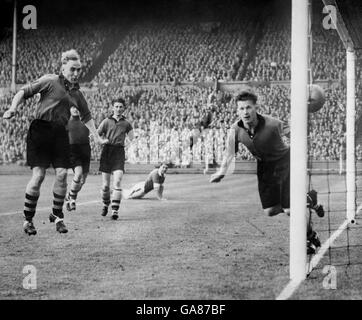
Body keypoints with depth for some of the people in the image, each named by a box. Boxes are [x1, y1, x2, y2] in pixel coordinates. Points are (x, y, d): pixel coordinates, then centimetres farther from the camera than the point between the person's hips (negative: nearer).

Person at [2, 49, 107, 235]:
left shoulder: (76, 93, 16)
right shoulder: (49, 81, -2)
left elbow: (86, 116, 27)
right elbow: (24, 92, -4)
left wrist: (97, 137, 25)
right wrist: (13, 108, -19)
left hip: (60, 134, 5)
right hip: (40, 129, -5)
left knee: (62, 174, -4)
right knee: (38, 175, -10)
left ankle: (57, 216, 14)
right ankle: (28, 219, 2)